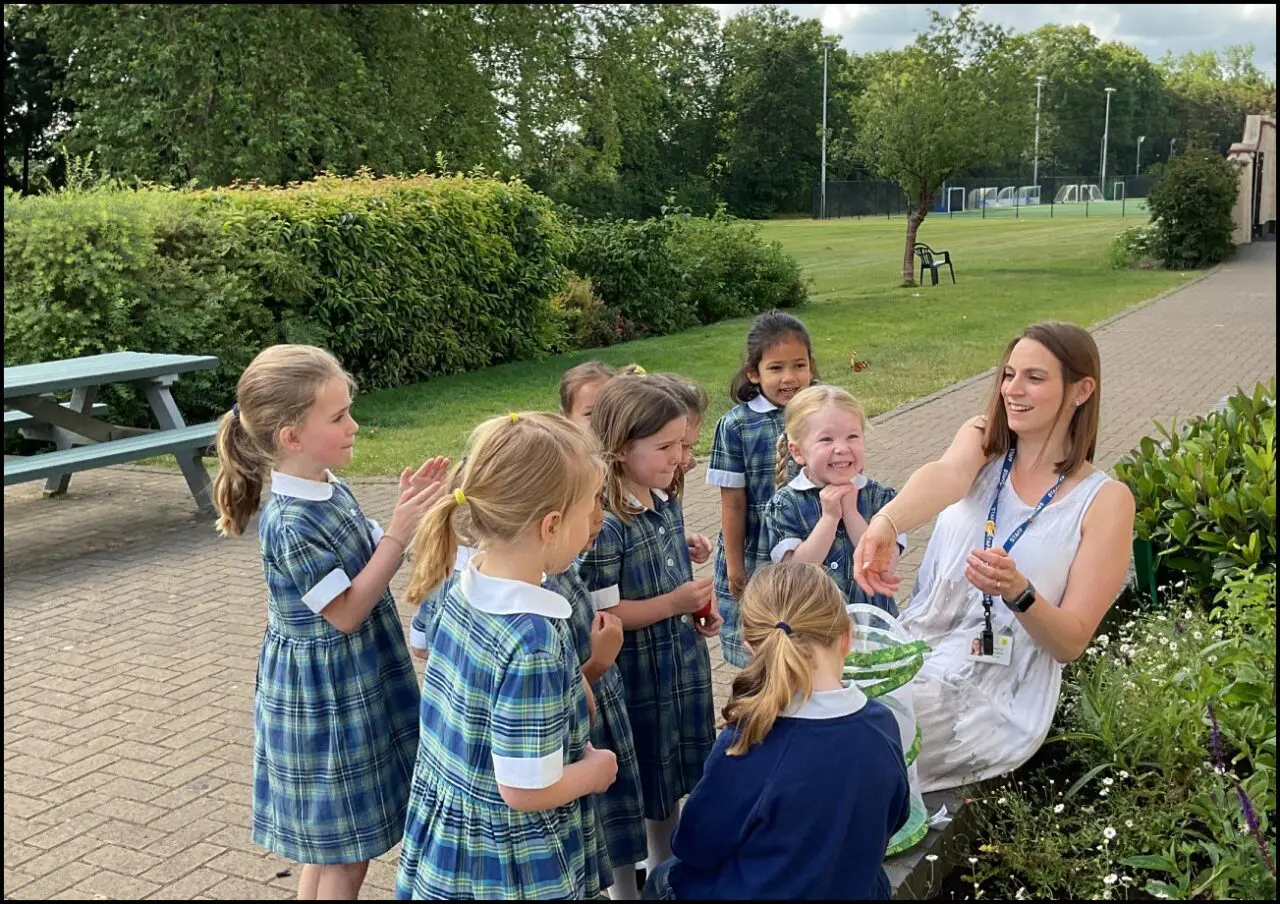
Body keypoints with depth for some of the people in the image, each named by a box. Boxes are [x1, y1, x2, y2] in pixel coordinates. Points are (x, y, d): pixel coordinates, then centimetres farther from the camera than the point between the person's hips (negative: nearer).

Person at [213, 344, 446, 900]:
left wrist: (406, 514, -4)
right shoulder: (290, 524, -26)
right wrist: (399, 533, -24)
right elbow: (346, 611, -22)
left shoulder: (331, 489, 1)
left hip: (355, 682, 9)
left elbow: (365, 562, 11)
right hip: (325, 695, -9)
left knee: (330, 842, 21)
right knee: (345, 851, 6)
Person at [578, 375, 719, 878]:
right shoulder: (605, 525, -23)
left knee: (672, 785, 22)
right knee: (633, 794, 8)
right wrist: (674, 604, -23)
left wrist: (698, 611, 1)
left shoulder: (668, 503, 3)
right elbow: (598, 616, -23)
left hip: (682, 670, 8)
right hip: (634, 678, -8)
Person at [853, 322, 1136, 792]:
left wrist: (1018, 591, -29)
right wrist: (885, 522, -44)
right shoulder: (982, 438, 4)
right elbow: (946, 476, -22)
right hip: (913, 648, 3)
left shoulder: (1105, 500, -5)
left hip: (996, 699, -3)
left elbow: (1070, 643, -7)